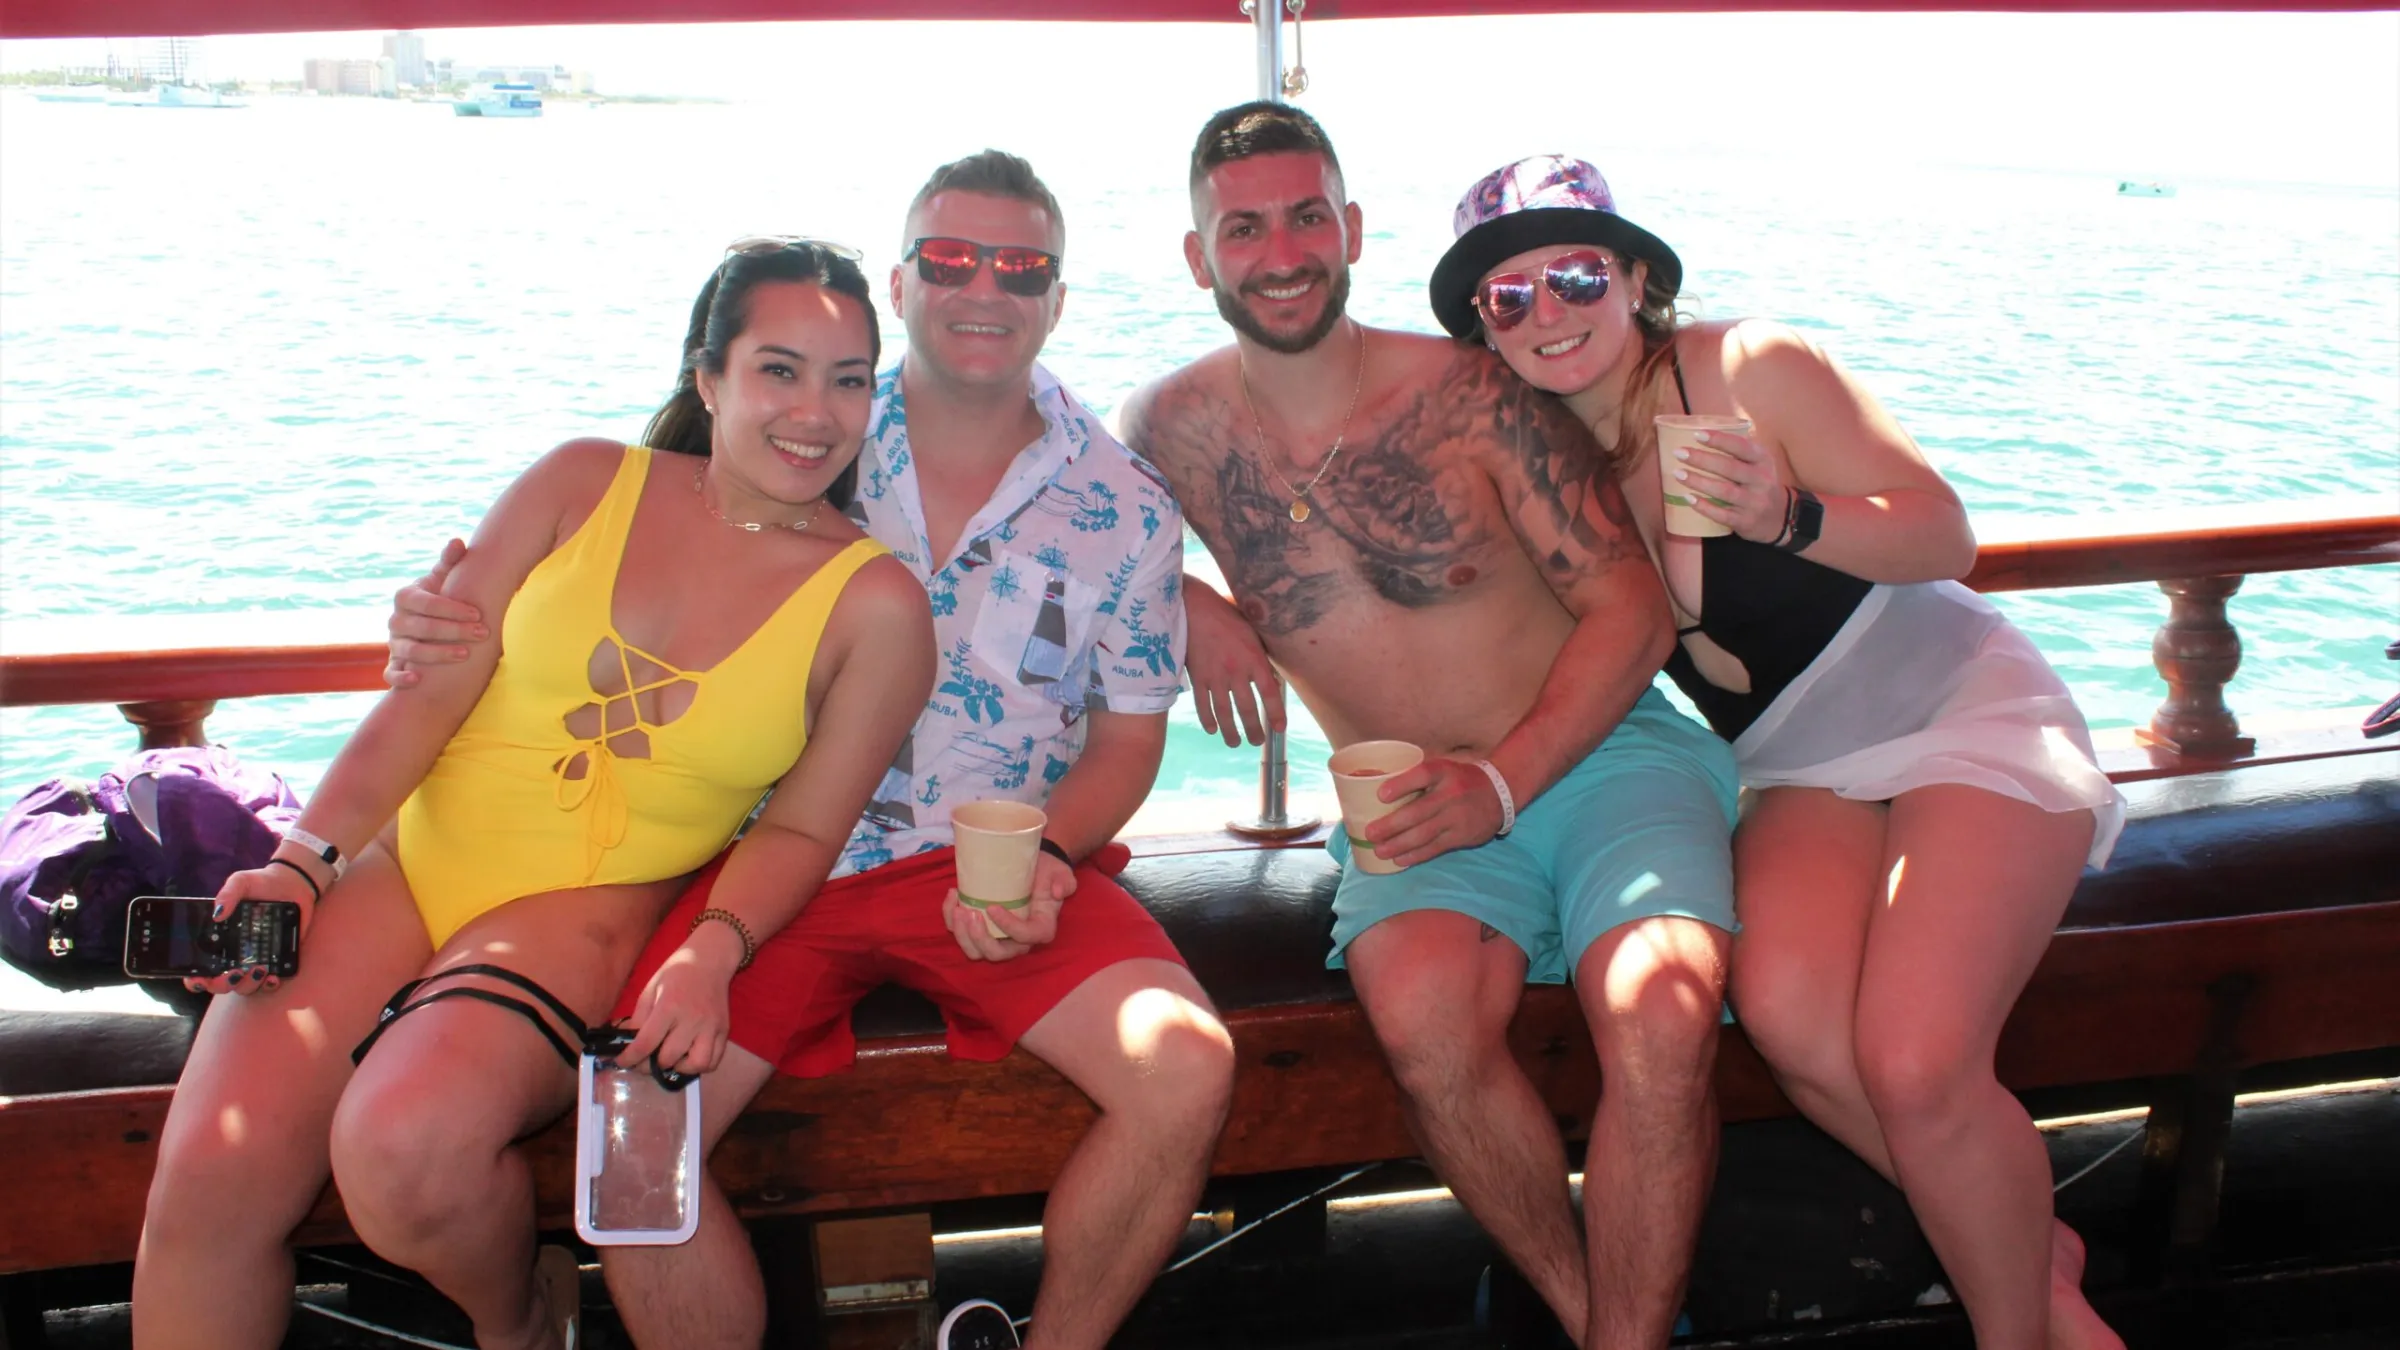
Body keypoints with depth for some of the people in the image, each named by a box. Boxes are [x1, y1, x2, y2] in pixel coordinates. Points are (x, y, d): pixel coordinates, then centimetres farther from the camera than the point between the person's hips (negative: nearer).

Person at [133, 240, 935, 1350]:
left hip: (585, 912, -2)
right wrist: (304, 860, -9)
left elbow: (800, 826, 0)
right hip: (404, 858, 3)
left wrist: (709, 956, -19)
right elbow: (429, 699, 2)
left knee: (405, 1149, -30)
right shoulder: (582, 484, 4)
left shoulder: (874, 605, -1)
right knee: (208, 1172, -19)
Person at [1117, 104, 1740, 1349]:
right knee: (1421, 1013, -33)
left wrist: (1504, 779, -17)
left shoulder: (1469, 392, -6)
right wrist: (1193, 609, -1)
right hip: (1416, 812, 1)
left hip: (1598, 756, -1)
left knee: (1661, 1012, -32)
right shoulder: (1175, 429, 1)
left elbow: (1630, 609, -4)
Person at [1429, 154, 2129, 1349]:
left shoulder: (1750, 367, -13)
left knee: (1912, 1063, -26)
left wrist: (1789, 519, -29)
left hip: (1960, 710, -4)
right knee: (1786, 1011, -28)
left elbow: (1946, 537, -12)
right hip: (1798, 774, 4)